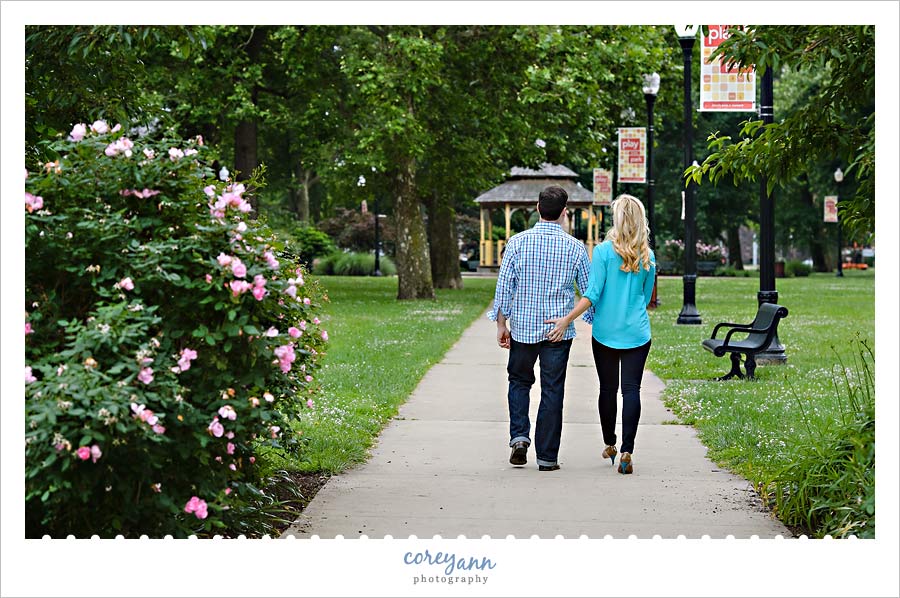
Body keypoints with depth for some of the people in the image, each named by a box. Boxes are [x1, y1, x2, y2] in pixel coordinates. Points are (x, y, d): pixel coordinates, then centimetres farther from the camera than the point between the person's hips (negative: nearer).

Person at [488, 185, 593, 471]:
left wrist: (501, 323, 3)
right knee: (552, 391, 6)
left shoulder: (518, 242, -6)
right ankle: (547, 456, 7)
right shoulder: (575, 247, -4)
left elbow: (504, 286, -5)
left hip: (523, 328, 0)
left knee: (519, 381, 19)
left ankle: (519, 435, 0)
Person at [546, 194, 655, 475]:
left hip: (605, 332, -1)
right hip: (637, 332, 1)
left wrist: (567, 319, -12)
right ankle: (627, 451, -13)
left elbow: (592, 294, -14)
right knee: (631, 390, -2)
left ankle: (610, 446, 27)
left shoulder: (604, 251, -8)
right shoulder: (647, 256, 3)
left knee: (608, 389, 12)